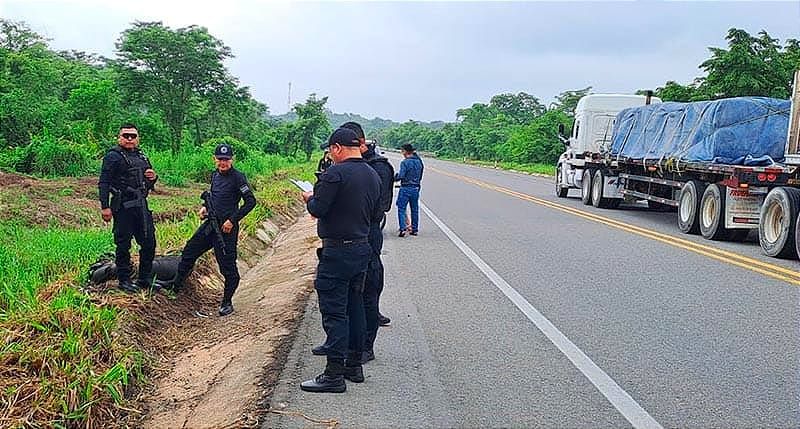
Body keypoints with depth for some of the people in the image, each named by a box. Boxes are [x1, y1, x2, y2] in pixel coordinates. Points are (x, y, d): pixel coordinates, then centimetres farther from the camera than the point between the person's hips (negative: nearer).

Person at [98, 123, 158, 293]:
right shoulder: (113, 157, -5)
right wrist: (105, 207, -18)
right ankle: (124, 280, 12)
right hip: (123, 207, -7)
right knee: (123, 245, 1)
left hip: (142, 206, 7)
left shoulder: (142, 157, 17)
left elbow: (149, 186, 26)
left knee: (149, 243, 9)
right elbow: (103, 183, -11)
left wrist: (153, 178, 2)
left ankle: (145, 279, 21)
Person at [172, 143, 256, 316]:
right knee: (188, 253, 14)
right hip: (210, 224, 8)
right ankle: (175, 287, 32)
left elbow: (250, 201, -16)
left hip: (226, 228, -8)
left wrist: (232, 220, -18)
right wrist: (205, 207, 7)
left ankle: (227, 302, 14)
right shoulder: (215, 175, 10)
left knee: (228, 266, -1)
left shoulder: (238, 177, -13)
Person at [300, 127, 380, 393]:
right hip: (363, 248, 9)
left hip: (337, 252, -8)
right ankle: (354, 366, 26)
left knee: (334, 312, -4)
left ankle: (334, 375, -1)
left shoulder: (335, 173, -16)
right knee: (354, 307, 16)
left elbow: (318, 210, -18)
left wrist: (309, 199, 4)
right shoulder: (373, 176, 10)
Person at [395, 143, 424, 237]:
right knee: (415, 209, 14)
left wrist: (394, 177, -2)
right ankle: (415, 229, 18)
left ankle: (402, 229, -11)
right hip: (416, 188, 6)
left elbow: (401, 176, -20)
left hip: (405, 188, -6)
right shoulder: (419, 162, 7)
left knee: (401, 209, -1)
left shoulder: (405, 162, -14)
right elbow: (420, 176, 13)